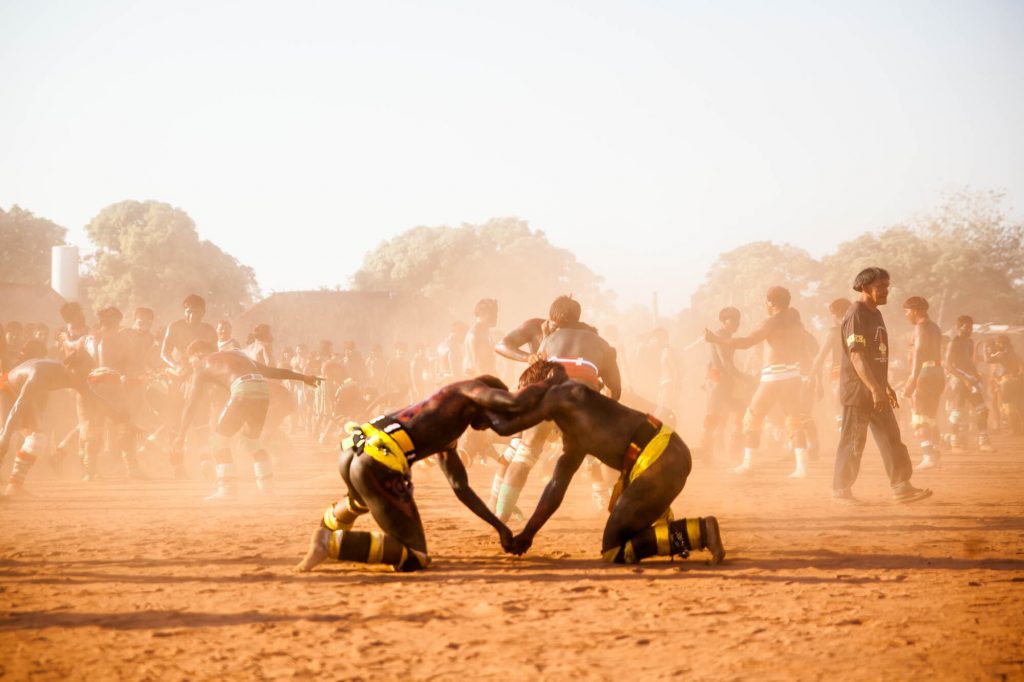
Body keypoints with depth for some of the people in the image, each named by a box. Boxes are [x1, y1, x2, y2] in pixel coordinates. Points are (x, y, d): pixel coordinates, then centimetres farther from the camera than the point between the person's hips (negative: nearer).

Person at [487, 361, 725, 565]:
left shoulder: (561, 394, 0)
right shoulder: (572, 437, 26)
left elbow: (503, 426, 1)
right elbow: (556, 486, 32)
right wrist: (527, 534, 32)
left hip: (658, 462, -10)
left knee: (613, 551, -1)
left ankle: (699, 532, -10)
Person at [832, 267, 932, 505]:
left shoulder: (875, 314, 15)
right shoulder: (856, 314, -15)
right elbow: (856, 356, -23)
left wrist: (886, 387, 23)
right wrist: (875, 389, -28)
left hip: (876, 390, 9)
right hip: (857, 390, -9)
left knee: (891, 438, 6)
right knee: (852, 442, -2)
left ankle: (901, 487, 6)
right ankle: (840, 491, 7)